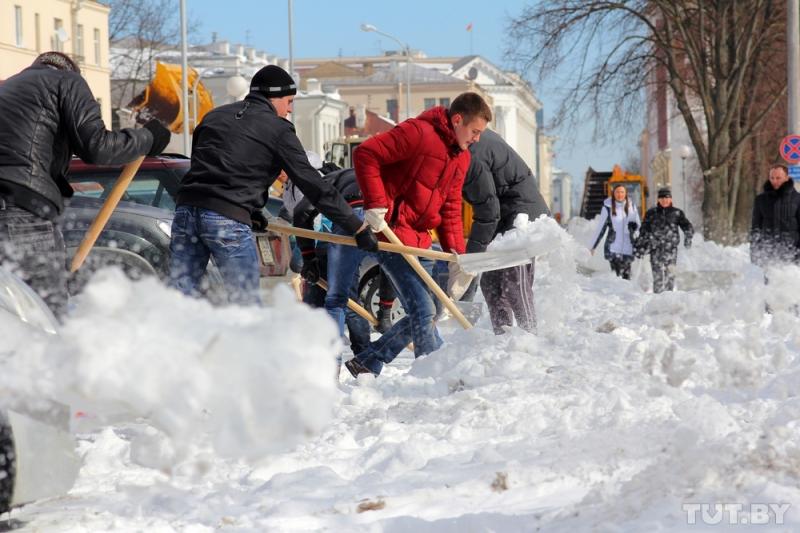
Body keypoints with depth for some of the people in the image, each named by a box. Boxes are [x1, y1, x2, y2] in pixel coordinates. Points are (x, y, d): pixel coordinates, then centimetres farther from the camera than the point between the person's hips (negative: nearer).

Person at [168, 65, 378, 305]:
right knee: (246, 304, 2)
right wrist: (359, 228, 5)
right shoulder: (278, 129, 5)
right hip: (229, 219, -5)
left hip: (187, 207, 5)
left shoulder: (215, 116, 22)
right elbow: (313, 185, 2)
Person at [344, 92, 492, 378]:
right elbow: (365, 154, -18)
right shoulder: (418, 132, -14)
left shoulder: (461, 157, 14)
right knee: (423, 312, -12)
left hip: (420, 241, 9)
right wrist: (376, 206, -23)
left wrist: (457, 256, 5)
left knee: (422, 314, 11)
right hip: (392, 234, -9)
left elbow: (450, 209, 16)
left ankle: (365, 364, 21)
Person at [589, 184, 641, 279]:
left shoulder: (632, 207, 7)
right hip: (612, 248, -3)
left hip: (628, 248, 3)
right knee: (616, 274, -16)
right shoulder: (608, 207, -2)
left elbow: (637, 225, 14)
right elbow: (600, 228, 5)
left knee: (626, 275, 6)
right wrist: (593, 246, 8)